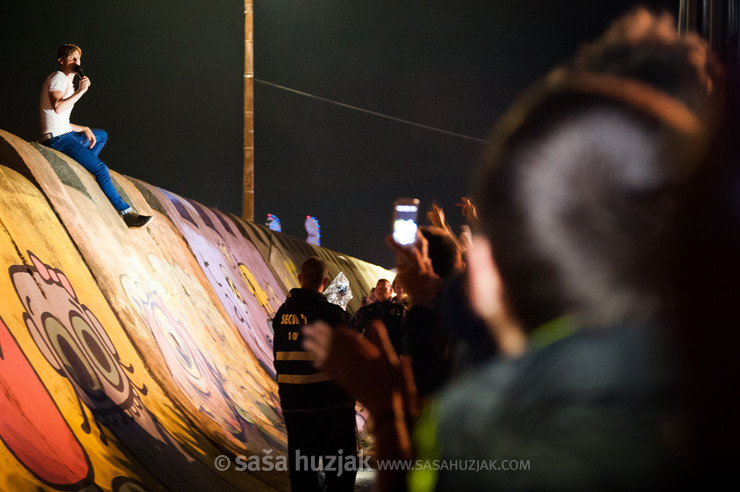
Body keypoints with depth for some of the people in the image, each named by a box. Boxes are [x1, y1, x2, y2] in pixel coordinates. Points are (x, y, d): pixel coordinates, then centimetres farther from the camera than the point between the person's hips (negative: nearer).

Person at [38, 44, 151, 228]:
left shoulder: (67, 82, 22)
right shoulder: (58, 78, -8)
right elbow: (57, 108, -27)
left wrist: (84, 129, 10)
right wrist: (81, 91, -22)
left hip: (65, 135, 10)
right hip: (57, 139, -10)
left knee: (102, 135, 30)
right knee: (100, 169, -18)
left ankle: (83, 168, 12)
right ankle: (125, 212, -17)